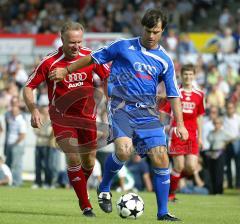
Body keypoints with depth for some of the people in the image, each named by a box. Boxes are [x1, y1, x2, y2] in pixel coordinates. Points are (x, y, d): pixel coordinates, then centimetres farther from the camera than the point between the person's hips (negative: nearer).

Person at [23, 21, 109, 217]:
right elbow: (28, 88, -9)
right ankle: (85, 205, -8)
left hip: (86, 116, 3)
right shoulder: (50, 62, -15)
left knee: (89, 162, 7)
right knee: (73, 158, -18)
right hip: (62, 116, -3)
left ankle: (80, 188, 39)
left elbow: (109, 77, 8)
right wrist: (34, 110, -24)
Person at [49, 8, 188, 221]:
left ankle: (163, 212, 2)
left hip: (148, 112, 3)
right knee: (124, 150, -27)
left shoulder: (165, 60, 8)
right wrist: (66, 70, 14)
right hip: (121, 107, -3)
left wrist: (180, 124, -1)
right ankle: (104, 188, 2)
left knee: (161, 158, -9)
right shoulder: (124, 46, 3)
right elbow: (94, 58, 12)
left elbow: (174, 94, 9)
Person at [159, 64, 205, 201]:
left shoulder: (199, 94, 10)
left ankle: (175, 176, 24)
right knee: (179, 166, -8)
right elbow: (163, 112, 2)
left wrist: (200, 137, 14)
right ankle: (171, 194, 9)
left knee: (191, 168, -7)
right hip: (177, 132, -3)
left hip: (192, 135, 3)